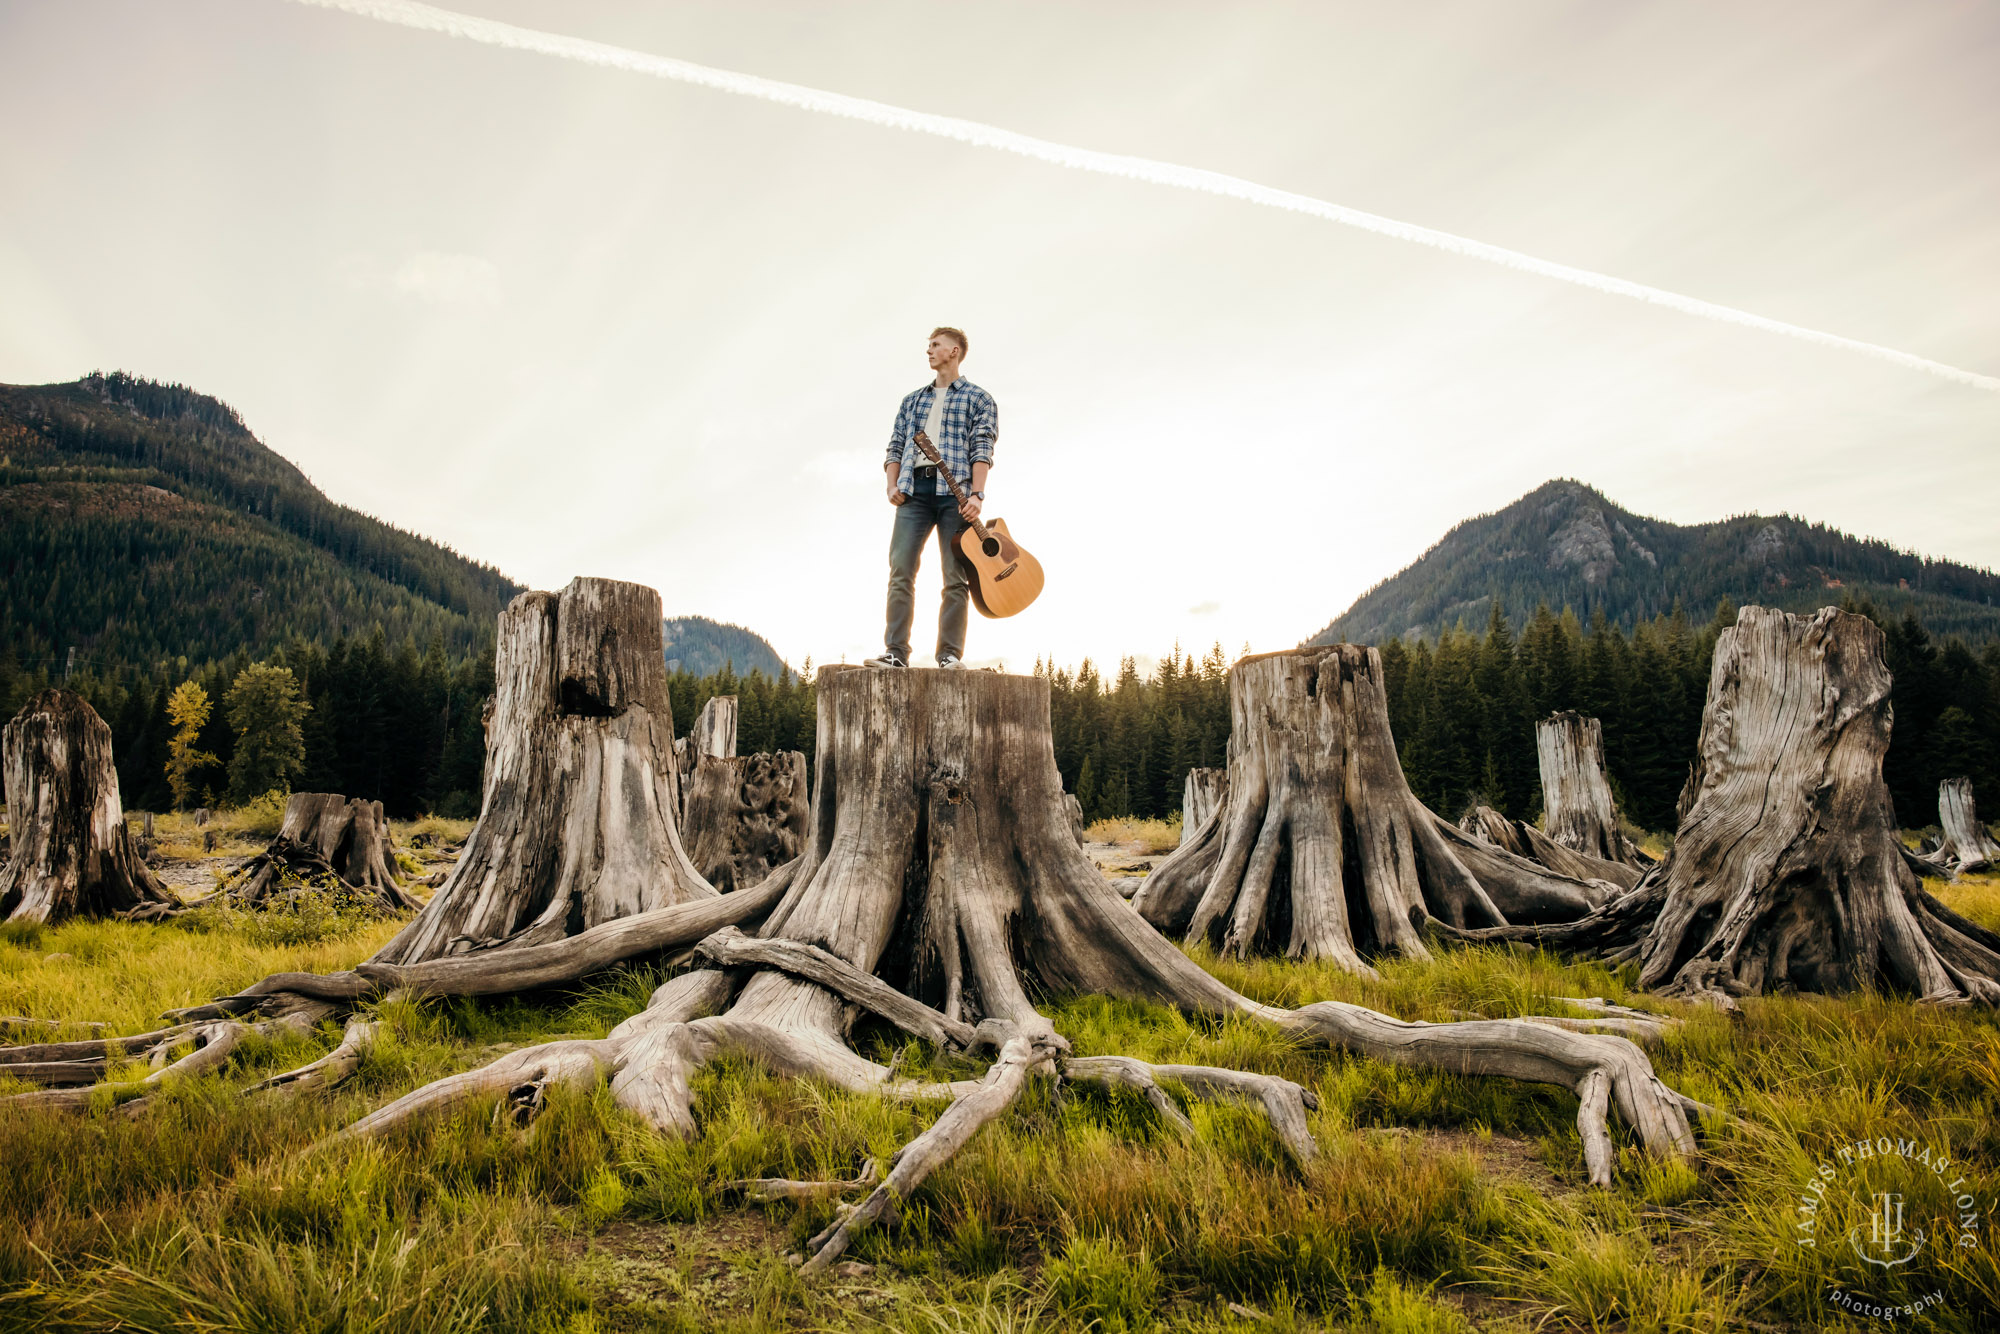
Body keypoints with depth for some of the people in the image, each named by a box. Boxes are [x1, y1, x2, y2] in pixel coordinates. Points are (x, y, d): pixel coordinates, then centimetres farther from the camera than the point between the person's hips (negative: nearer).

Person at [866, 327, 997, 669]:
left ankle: (950, 654, -4)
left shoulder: (978, 399, 12)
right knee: (901, 570, -7)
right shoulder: (913, 400, 26)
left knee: (956, 577, -6)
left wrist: (976, 494, -15)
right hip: (914, 489, 4)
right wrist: (892, 485, 2)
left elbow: (982, 449, -1)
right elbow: (896, 447, 20)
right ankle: (896, 651, -9)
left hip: (955, 490, -4)